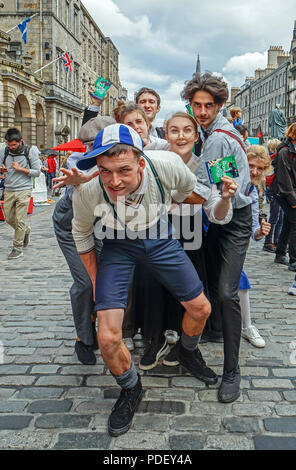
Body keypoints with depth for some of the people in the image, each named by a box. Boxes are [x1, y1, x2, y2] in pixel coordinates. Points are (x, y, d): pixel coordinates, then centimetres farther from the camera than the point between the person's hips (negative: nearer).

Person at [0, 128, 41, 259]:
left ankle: (18, 249, 3)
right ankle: (26, 230, 39)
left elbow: (37, 172, -5)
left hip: (24, 190, -5)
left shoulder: (30, 152, -6)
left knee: (20, 220, -5)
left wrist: (20, 168, -15)